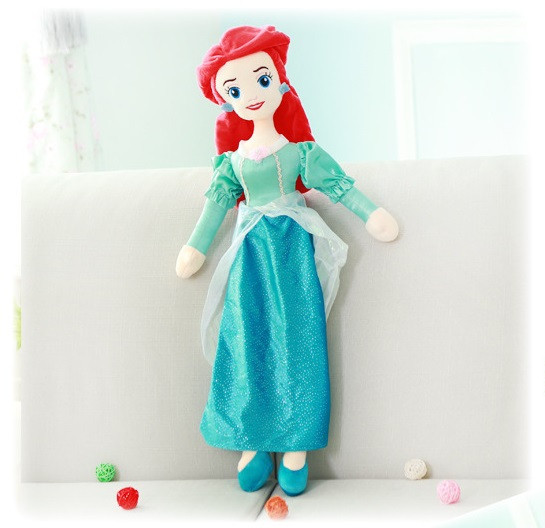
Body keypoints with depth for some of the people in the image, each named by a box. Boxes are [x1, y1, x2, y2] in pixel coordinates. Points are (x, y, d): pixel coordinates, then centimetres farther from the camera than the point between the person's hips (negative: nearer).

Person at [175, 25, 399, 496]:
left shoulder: (300, 152, -1)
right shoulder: (233, 161, 6)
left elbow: (338, 183, 0)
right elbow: (217, 201, 11)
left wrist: (371, 214, -6)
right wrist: (196, 247, 11)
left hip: (293, 250, -2)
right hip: (252, 255, 3)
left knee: (295, 342, -4)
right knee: (247, 343, -2)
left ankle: (296, 447, 1)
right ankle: (252, 444, 6)